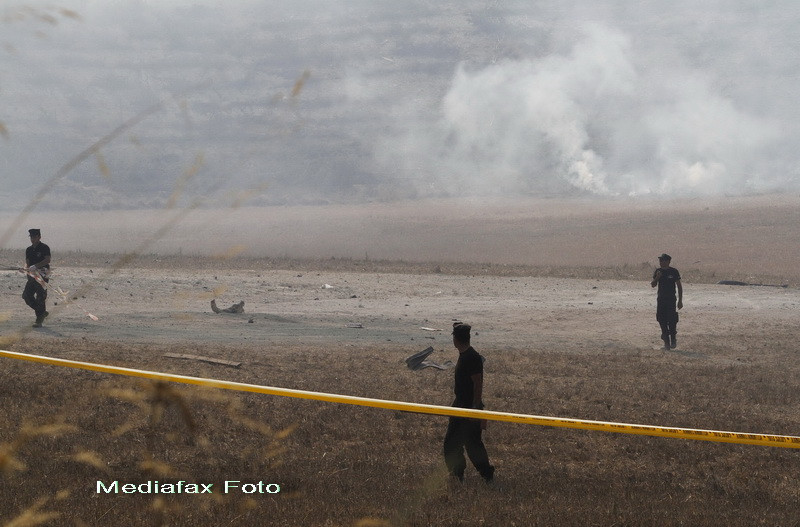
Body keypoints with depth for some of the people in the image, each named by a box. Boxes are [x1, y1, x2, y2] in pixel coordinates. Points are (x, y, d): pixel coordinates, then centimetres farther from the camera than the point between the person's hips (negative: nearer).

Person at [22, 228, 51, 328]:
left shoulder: (44, 248, -6)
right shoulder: (29, 250, 15)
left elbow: (47, 260, -19)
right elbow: (27, 262, 13)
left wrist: (35, 266, -28)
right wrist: (27, 268, -11)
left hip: (42, 275, -7)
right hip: (32, 275, 7)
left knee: (40, 298, -9)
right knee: (26, 295, 1)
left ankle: (39, 321, -5)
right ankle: (43, 312, 17)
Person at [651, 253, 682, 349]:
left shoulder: (673, 271, -4)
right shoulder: (658, 271, 8)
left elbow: (679, 286, 0)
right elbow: (653, 285, 8)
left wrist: (680, 300, -4)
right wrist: (657, 278, -12)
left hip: (671, 300, -4)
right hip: (661, 300, 4)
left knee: (671, 321, -9)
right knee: (662, 321, 3)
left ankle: (673, 340, 8)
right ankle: (666, 342, 12)